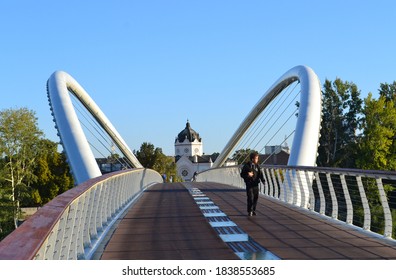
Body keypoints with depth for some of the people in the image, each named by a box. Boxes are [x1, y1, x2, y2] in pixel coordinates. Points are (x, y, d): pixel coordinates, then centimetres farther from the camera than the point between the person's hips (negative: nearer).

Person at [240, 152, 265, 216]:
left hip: (255, 184, 4)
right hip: (249, 184, -4)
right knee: (250, 198, -8)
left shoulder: (257, 166, 6)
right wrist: (247, 175, -21)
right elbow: (242, 174, -1)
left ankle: (253, 210, 19)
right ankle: (249, 211, 3)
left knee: (256, 197, 5)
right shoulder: (247, 165, -5)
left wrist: (263, 180, -17)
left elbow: (260, 174, 0)